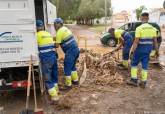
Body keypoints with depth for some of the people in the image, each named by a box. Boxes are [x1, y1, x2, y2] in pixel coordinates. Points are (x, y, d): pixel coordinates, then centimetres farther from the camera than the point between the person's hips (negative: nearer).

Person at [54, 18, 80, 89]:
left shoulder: (59, 32, -11)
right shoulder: (65, 29, 16)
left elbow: (57, 45, -10)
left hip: (70, 51, -9)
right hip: (76, 49, 9)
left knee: (67, 68, 3)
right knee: (72, 66, 25)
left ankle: (68, 85, 12)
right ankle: (75, 80, 37)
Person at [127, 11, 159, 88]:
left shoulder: (139, 28, -14)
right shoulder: (152, 28, 2)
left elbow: (136, 41, -18)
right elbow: (155, 41, 4)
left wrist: (132, 51, -14)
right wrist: (157, 51, 11)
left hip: (140, 49, -5)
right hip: (148, 49, 5)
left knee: (134, 64, 12)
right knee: (145, 65, 11)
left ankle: (134, 80, 11)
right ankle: (143, 82, 14)